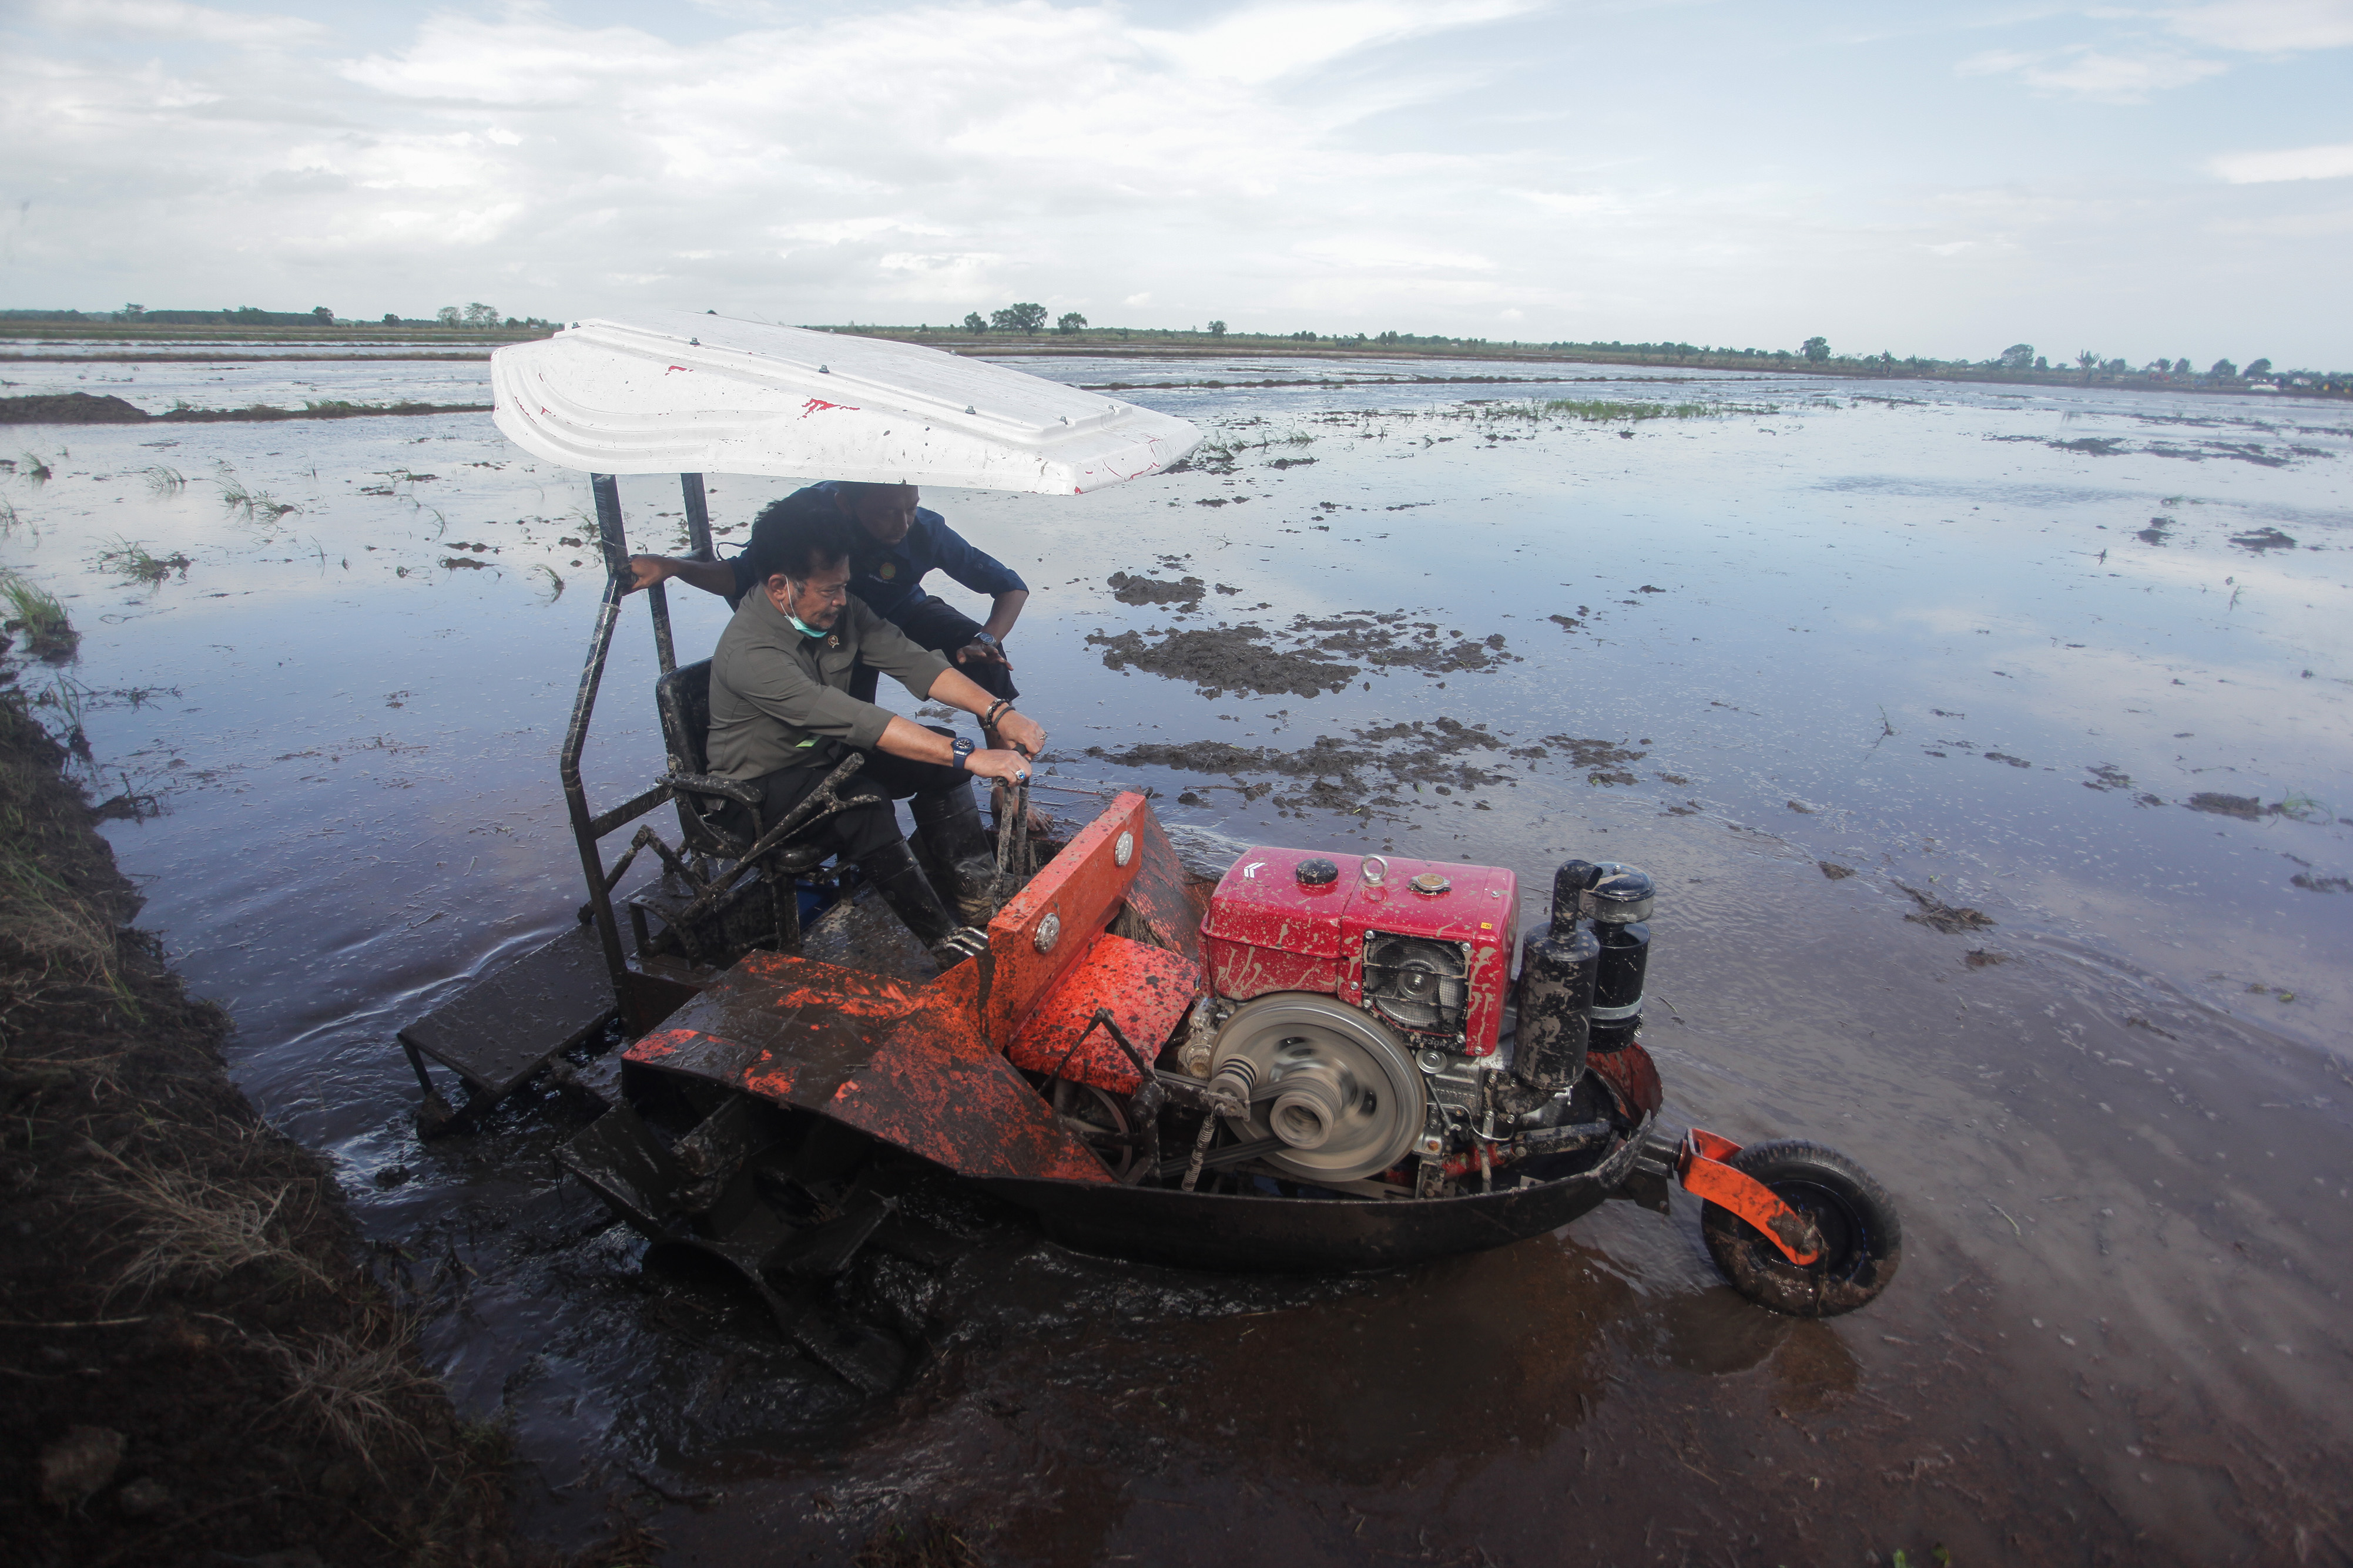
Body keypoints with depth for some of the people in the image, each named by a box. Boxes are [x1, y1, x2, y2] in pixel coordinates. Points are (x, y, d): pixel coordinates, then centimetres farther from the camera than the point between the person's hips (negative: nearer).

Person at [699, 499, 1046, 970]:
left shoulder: (837, 609, -8)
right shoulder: (749, 653, -32)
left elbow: (910, 661, -12)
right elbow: (854, 720, -41)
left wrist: (998, 712, -26)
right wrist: (969, 757, -46)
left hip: (823, 755, 8)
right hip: (759, 789, -8)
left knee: (941, 757, -10)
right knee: (861, 799, -36)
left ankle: (977, 902, -8)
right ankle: (945, 940, -25)